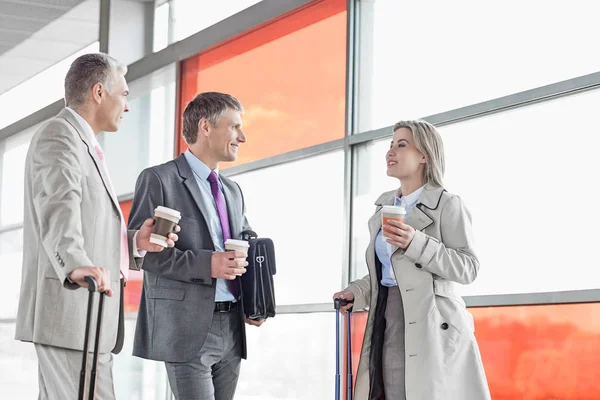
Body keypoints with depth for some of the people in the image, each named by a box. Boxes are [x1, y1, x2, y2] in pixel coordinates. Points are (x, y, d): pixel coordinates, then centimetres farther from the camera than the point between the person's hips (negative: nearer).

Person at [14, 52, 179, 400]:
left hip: (87, 316, 10)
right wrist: (75, 265, -41)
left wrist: (134, 242, 8)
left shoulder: (85, 145, 25)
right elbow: (58, 210, -25)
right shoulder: (60, 135, -6)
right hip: (70, 310, -10)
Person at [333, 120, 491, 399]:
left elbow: (468, 267, -11)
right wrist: (357, 292, 4)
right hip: (388, 320, 7)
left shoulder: (446, 204, -5)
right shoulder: (384, 206, 16)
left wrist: (417, 244, -20)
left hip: (430, 325, -6)